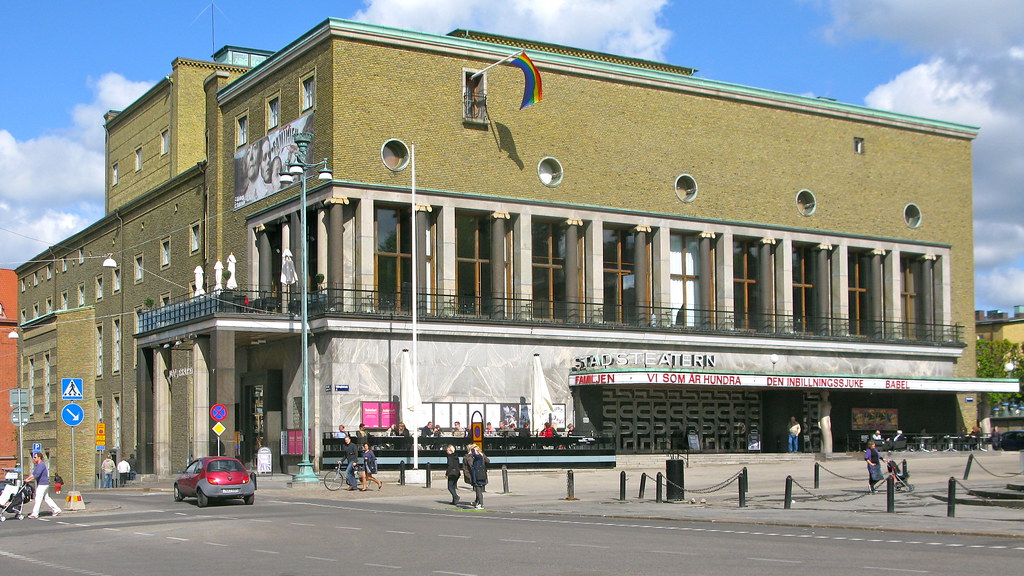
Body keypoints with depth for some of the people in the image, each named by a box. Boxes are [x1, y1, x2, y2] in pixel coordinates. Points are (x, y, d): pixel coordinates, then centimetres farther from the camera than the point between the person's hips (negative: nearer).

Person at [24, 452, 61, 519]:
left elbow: (37, 475, -23)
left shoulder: (41, 465, -15)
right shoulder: (37, 465, 17)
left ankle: (35, 514, -8)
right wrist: (27, 478, 3)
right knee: (46, 498, 13)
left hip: (43, 484, -10)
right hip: (40, 484, 10)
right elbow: (33, 474, 16)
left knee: (38, 498, -9)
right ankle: (56, 510, 16)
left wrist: (29, 480, -22)